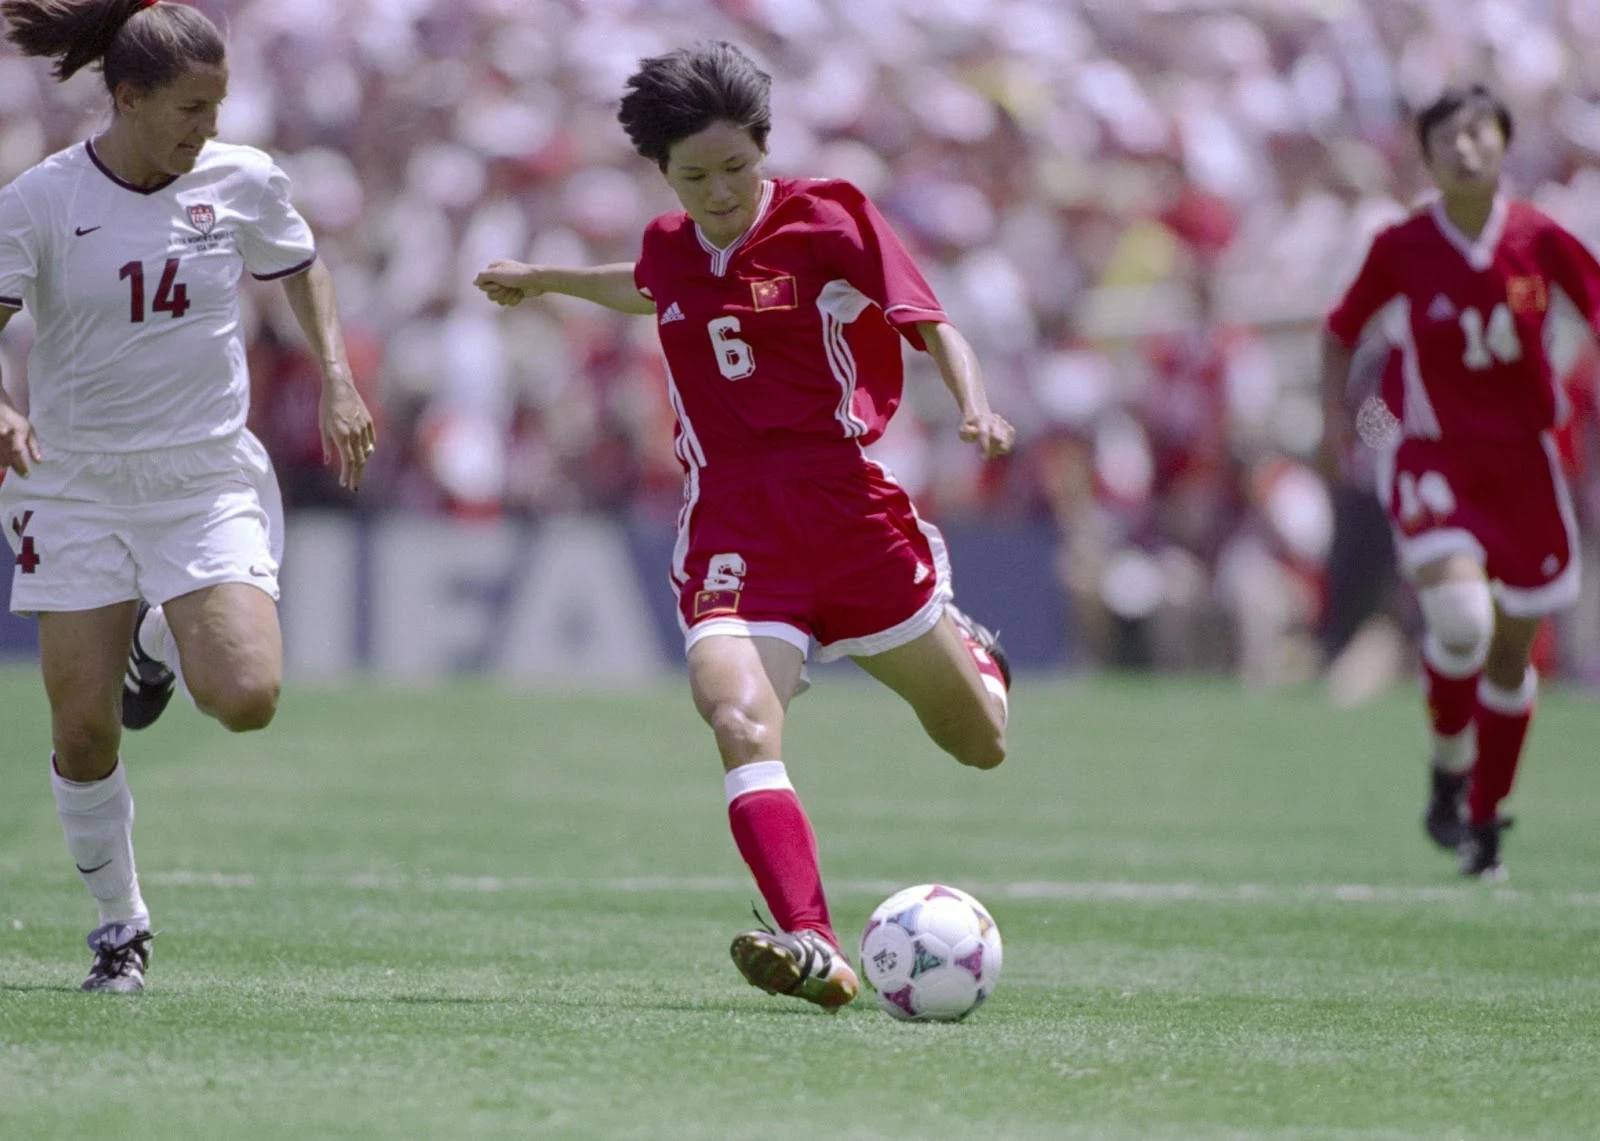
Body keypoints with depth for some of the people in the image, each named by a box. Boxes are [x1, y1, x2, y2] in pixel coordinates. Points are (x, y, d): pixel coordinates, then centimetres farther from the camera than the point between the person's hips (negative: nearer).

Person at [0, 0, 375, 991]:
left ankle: (163, 643, 18)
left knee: (246, 698, -18)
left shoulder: (244, 182, -2)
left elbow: (302, 269, 17)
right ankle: (121, 923, 18)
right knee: (82, 732, -4)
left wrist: (337, 376, 5)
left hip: (210, 478, 1)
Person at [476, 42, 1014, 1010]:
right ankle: (815, 954, -38)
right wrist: (544, 280, 46)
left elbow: (933, 328, -5)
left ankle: (974, 657, 51)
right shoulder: (670, 250, 10)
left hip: (849, 513, -2)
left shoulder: (830, 222, -3)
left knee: (980, 747, 12)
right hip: (730, 525, 2)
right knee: (739, 720, -28)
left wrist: (977, 411, -24)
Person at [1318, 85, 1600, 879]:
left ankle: (1485, 818, 24)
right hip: (1431, 457, -2)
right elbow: (1342, 332, 7)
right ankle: (1449, 774, 1)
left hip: (1521, 456, 2)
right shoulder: (1401, 249, -6)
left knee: (1513, 647, 8)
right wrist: (1335, 413, -4)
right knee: (1460, 615, -24)